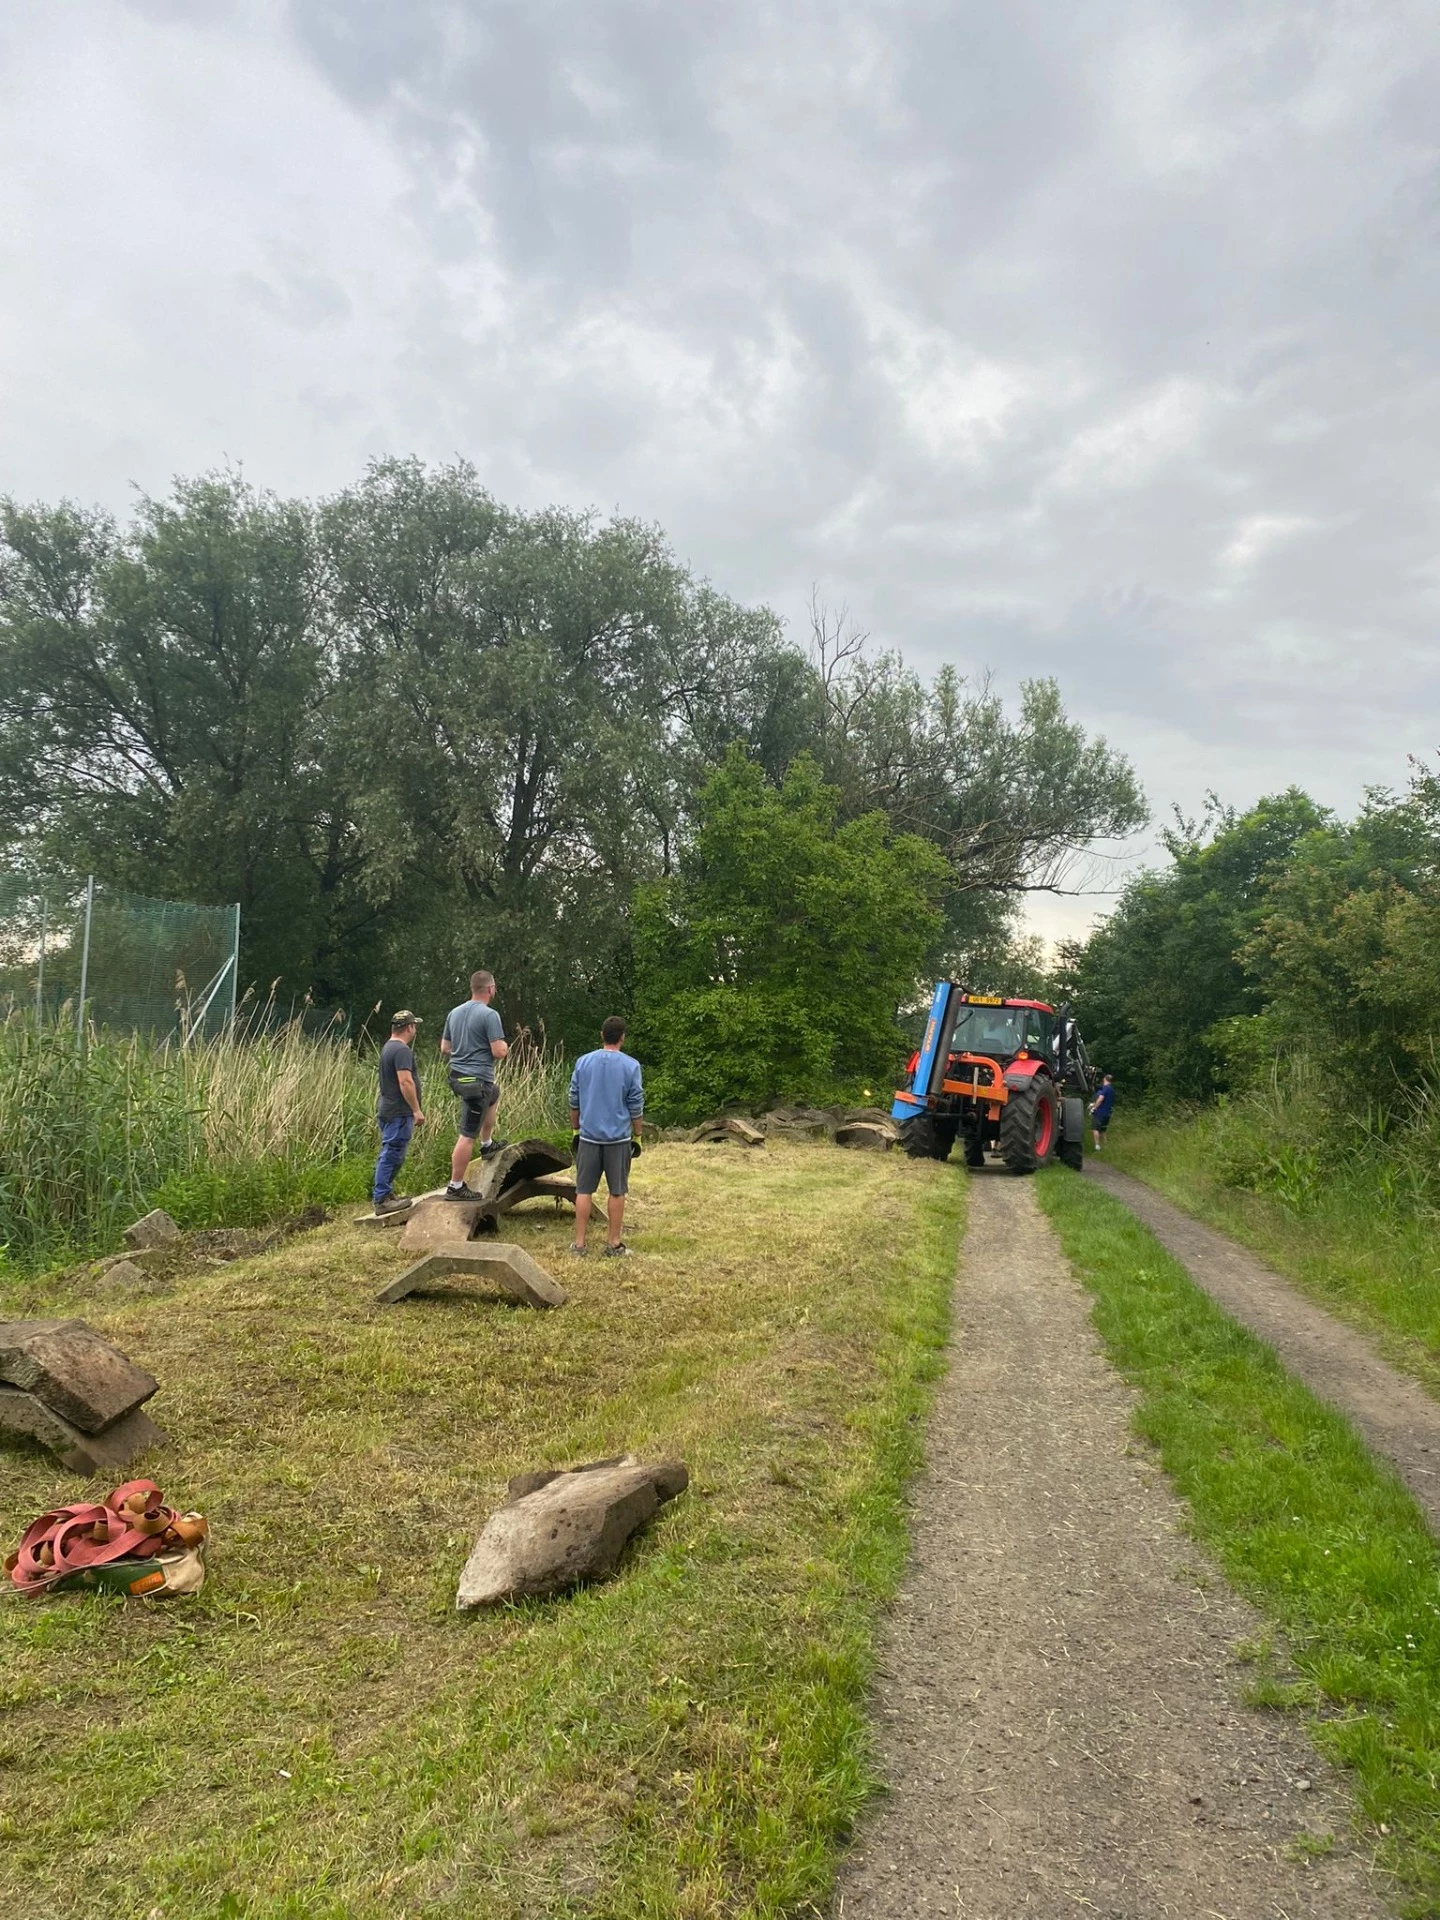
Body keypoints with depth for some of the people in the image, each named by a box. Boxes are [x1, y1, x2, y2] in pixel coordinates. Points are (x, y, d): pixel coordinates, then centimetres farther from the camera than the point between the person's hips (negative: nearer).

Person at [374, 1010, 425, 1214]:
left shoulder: (388, 1047, 16)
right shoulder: (402, 1050, -17)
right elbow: (405, 1082, -24)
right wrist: (417, 1110, -20)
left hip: (388, 1108, 10)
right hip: (398, 1112, -10)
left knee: (391, 1155, 17)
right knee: (392, 1155, -6)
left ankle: (386, 1193, 25)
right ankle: (382, 1200, -3)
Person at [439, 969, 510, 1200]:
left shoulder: (454, 1013, 9)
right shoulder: (489, 1015, -15)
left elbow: (444, 1048, 15)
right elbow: (499, 1052, -19)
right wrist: (505, 1047, 4)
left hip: (456, 1076, 9)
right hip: (477, 1080, -9)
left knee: (494, 1094, 36)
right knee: (467, 1135, -3)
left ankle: (487, 1144, 41)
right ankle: (455, 1187, 1)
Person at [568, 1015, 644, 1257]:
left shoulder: (583, 1062, 1)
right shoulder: (631, 1066, -6)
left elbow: (574, 1101, 7)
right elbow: (636, 1106, -2)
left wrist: (575, 1130, 18)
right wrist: (637, 1136, 8)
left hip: (588, 1136, 2)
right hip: (618, 1138, -2)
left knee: (584, 1190, 7)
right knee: (616, 1192, 6)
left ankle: (579, 1243, 10)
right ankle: (614, 1244, 11)